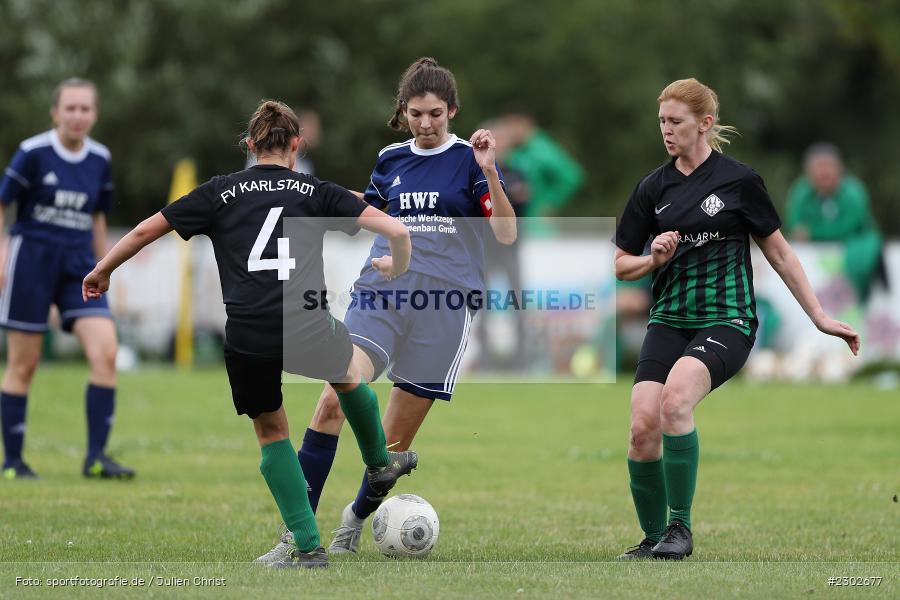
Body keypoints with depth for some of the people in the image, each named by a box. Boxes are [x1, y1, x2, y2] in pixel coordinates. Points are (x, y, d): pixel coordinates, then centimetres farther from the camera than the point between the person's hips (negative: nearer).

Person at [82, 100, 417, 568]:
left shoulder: (221, 192, 11)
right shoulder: (317, 192, 10)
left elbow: (145, 231, 13)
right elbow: (395, 230, 3)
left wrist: (102, 271, 29)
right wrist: (395, 267, 25)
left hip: (247, 340, 0)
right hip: (308, 334, 0)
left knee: (271, 431, 21)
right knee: (352, 368, 34)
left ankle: (308, 546, 15)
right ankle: (379, 463, 49)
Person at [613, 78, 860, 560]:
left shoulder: (738, 181, 0)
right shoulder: (653, 188, 10)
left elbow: (779, 253, 8)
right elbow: (620, 265, 16)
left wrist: (820, 317, 7)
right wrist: (653, 259, -5)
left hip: (726, 321, -4)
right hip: (669, 321, 4)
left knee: (675, 398, -31)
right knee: (643, 425, -15)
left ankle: (680, 528, -20)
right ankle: (652, 538, 5)